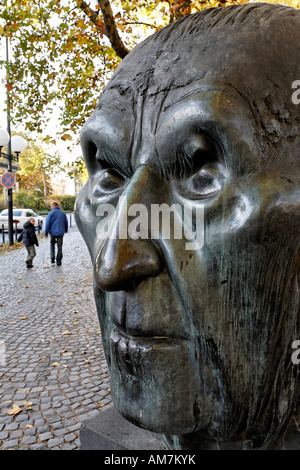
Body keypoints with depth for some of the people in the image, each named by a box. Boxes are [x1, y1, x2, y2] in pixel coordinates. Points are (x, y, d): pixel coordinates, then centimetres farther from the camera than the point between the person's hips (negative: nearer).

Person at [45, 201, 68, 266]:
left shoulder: (51, 213, -6)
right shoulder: (63, 213, 6)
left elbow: (47, 224, -9)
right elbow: (66, 223, 14)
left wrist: (46, 233, -2)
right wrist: (65, 230, 30)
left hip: (53, 232, -2)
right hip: (60, 233, 2)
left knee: (52, 244, 20)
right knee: (59, 247, 6)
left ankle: (52, 257, 6)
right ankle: (58, 261, 6)